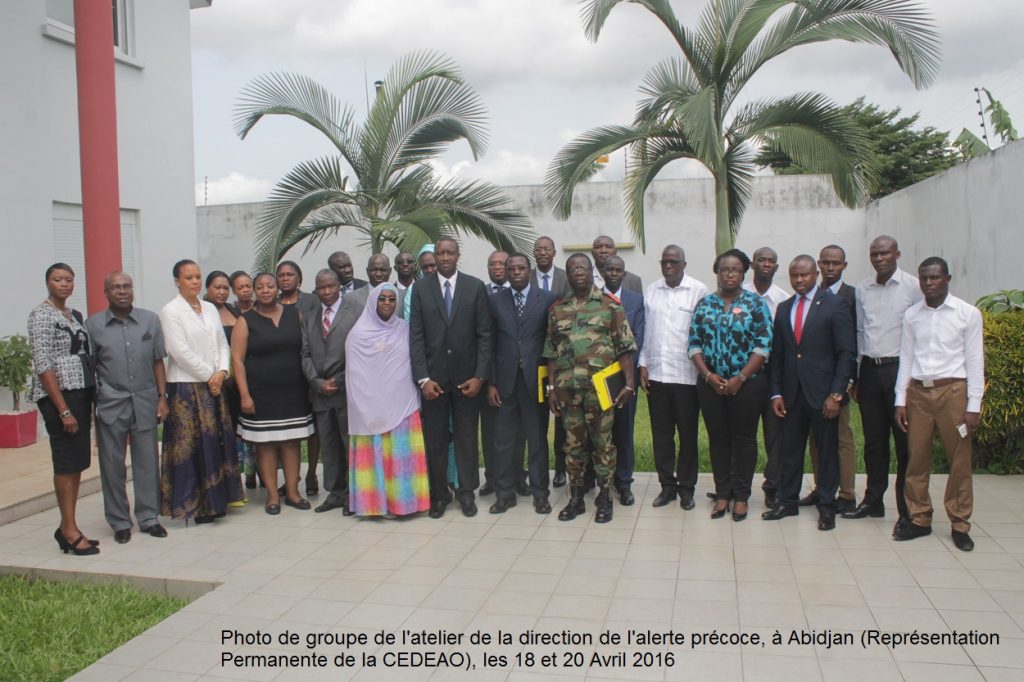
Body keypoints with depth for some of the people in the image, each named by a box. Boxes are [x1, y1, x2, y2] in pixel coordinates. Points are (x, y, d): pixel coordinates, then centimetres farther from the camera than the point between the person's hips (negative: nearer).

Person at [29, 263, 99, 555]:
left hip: (81, 393, 7)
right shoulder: (41, 314, -8)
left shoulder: (75, 314, 14)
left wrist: (90, 398, 6)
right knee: (67, 460, -4)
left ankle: (67, 527, 18)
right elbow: (43, 365, -14)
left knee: (78, 461, 9)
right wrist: (63, 409, -18)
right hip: (58, 395, -7)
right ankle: (70, 531, 4)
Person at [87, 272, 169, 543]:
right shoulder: (93, 325, 3)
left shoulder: (150, 320, 6)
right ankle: (120, 522, 18)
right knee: (112, 465, 6)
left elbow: (158, 361, 8)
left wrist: (162, 397, 2)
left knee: (147, 462, 6)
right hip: (110, 406, -1)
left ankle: (149, 517, 19)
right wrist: (90, 404, -1)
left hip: (145, 402, 1)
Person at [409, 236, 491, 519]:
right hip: (433, 377, 0)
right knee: (435, 439, 6)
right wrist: (423, 378, -9)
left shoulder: (476, 287, 0)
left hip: (466, 376, 0)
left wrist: (479, 376, -7)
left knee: (467, 437, 8)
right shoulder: (420, 288, 2)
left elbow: (484, 335, -1)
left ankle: (466, 492, 21)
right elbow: (416, 336, -1)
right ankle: (439, 494, 18)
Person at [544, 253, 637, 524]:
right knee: (573, 443, 10)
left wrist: (629, 383, -9)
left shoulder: (610, 305, 0)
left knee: (602, 442, 5)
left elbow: (625, 348, -2)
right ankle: (576, 498, 21)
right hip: (567, 388, 3)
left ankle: (605, 498, 17)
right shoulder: (557, 309, 9)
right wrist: (552, 387, 5)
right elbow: (551, 352, 10)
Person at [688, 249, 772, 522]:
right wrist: (708, 376, -8)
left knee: (744, 438, 5)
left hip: (746, 384, -2)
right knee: (718, 438, 9)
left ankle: (741, 496, 16)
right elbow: (694, 343, 4)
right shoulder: (705, 303, 6)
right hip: (711, 384, 3)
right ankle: (722, 493, 20)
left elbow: (763, 345, -8)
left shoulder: (755, 303, -2)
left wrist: (740, 378, -13)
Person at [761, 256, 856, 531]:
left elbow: (847, 353, -7)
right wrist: (776, 392, 5)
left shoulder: (836, 304, -4)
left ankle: (827, 506, 18)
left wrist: (836, 394, -13)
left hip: (823, 392, -4)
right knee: (790, 449, 9)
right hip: (792, 392, 4)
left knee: (827, 450, 7)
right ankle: (787, 501, 21)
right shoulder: (784, 308, 11)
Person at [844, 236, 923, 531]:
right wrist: (856, 376, 12)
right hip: (869, 369, 5)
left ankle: (907, 509, 10)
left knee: (905, 442, 1)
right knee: (873, 440, 12)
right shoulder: (862, 289, 9)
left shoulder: (913, 287, -5)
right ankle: (873, 500, 22)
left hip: (900, 368, -4)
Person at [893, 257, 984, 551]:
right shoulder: (912, 315, 7)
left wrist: (974, 406, -6)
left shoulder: (968, 314, -2)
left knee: (959, 461, 3)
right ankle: (919, 519, 19)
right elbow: (906, 358, 8)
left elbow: (975, 361, -2)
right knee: (917, 459, 7)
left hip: (953, 391, -3)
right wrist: (900, 400, 5)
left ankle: (960, 524, 16)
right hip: (918, 392, 3)